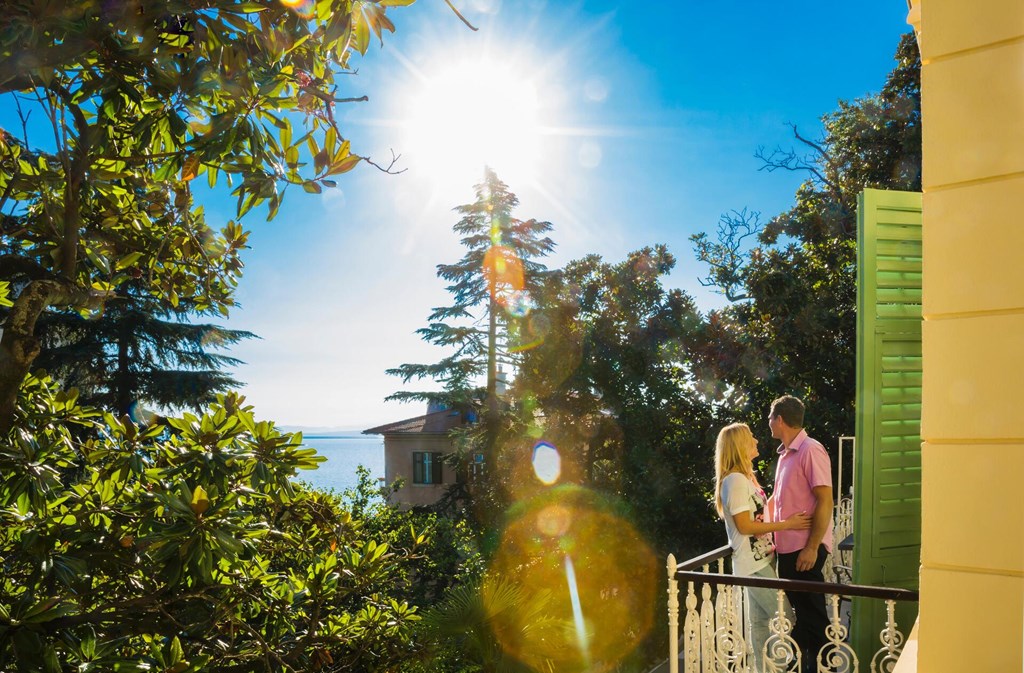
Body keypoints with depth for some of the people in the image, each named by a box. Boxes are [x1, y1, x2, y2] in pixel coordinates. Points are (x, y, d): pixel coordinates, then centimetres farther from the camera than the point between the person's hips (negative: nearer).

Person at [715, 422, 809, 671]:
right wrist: (786, 524, -18)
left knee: (760, 619, 12)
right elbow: (744, 526, -21)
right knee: (785, 618, -5)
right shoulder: (735, 480, -18)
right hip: (754, 563, -9)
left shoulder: (744, 477, 13)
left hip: (761, 558, 9)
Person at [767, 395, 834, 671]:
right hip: (787, 547, 8)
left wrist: (812, 547, -20)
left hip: (806, 549, -8)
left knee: (812, 613, 2)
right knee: (797, 610, 16)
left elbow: (825, 501, -19)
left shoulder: (810, 450, -14)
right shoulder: (785, 454, 13)